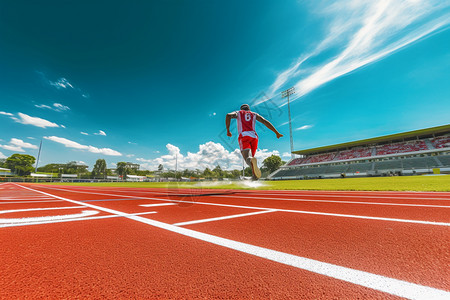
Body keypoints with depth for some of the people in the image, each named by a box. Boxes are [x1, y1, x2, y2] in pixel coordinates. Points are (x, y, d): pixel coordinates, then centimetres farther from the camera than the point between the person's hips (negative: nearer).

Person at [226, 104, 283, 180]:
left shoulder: (238, 113, 25)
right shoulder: (254, 114, 28)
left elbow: (228, 115, 2)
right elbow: (265, 122, 14)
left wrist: (228, 130, 5)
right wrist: (277, 133, 13)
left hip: (244, 136, -2)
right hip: (254, 136, 3)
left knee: (248, 158, -19)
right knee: (251, 156, 19)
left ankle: (252, 161, -55)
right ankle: (255, 175, 4)